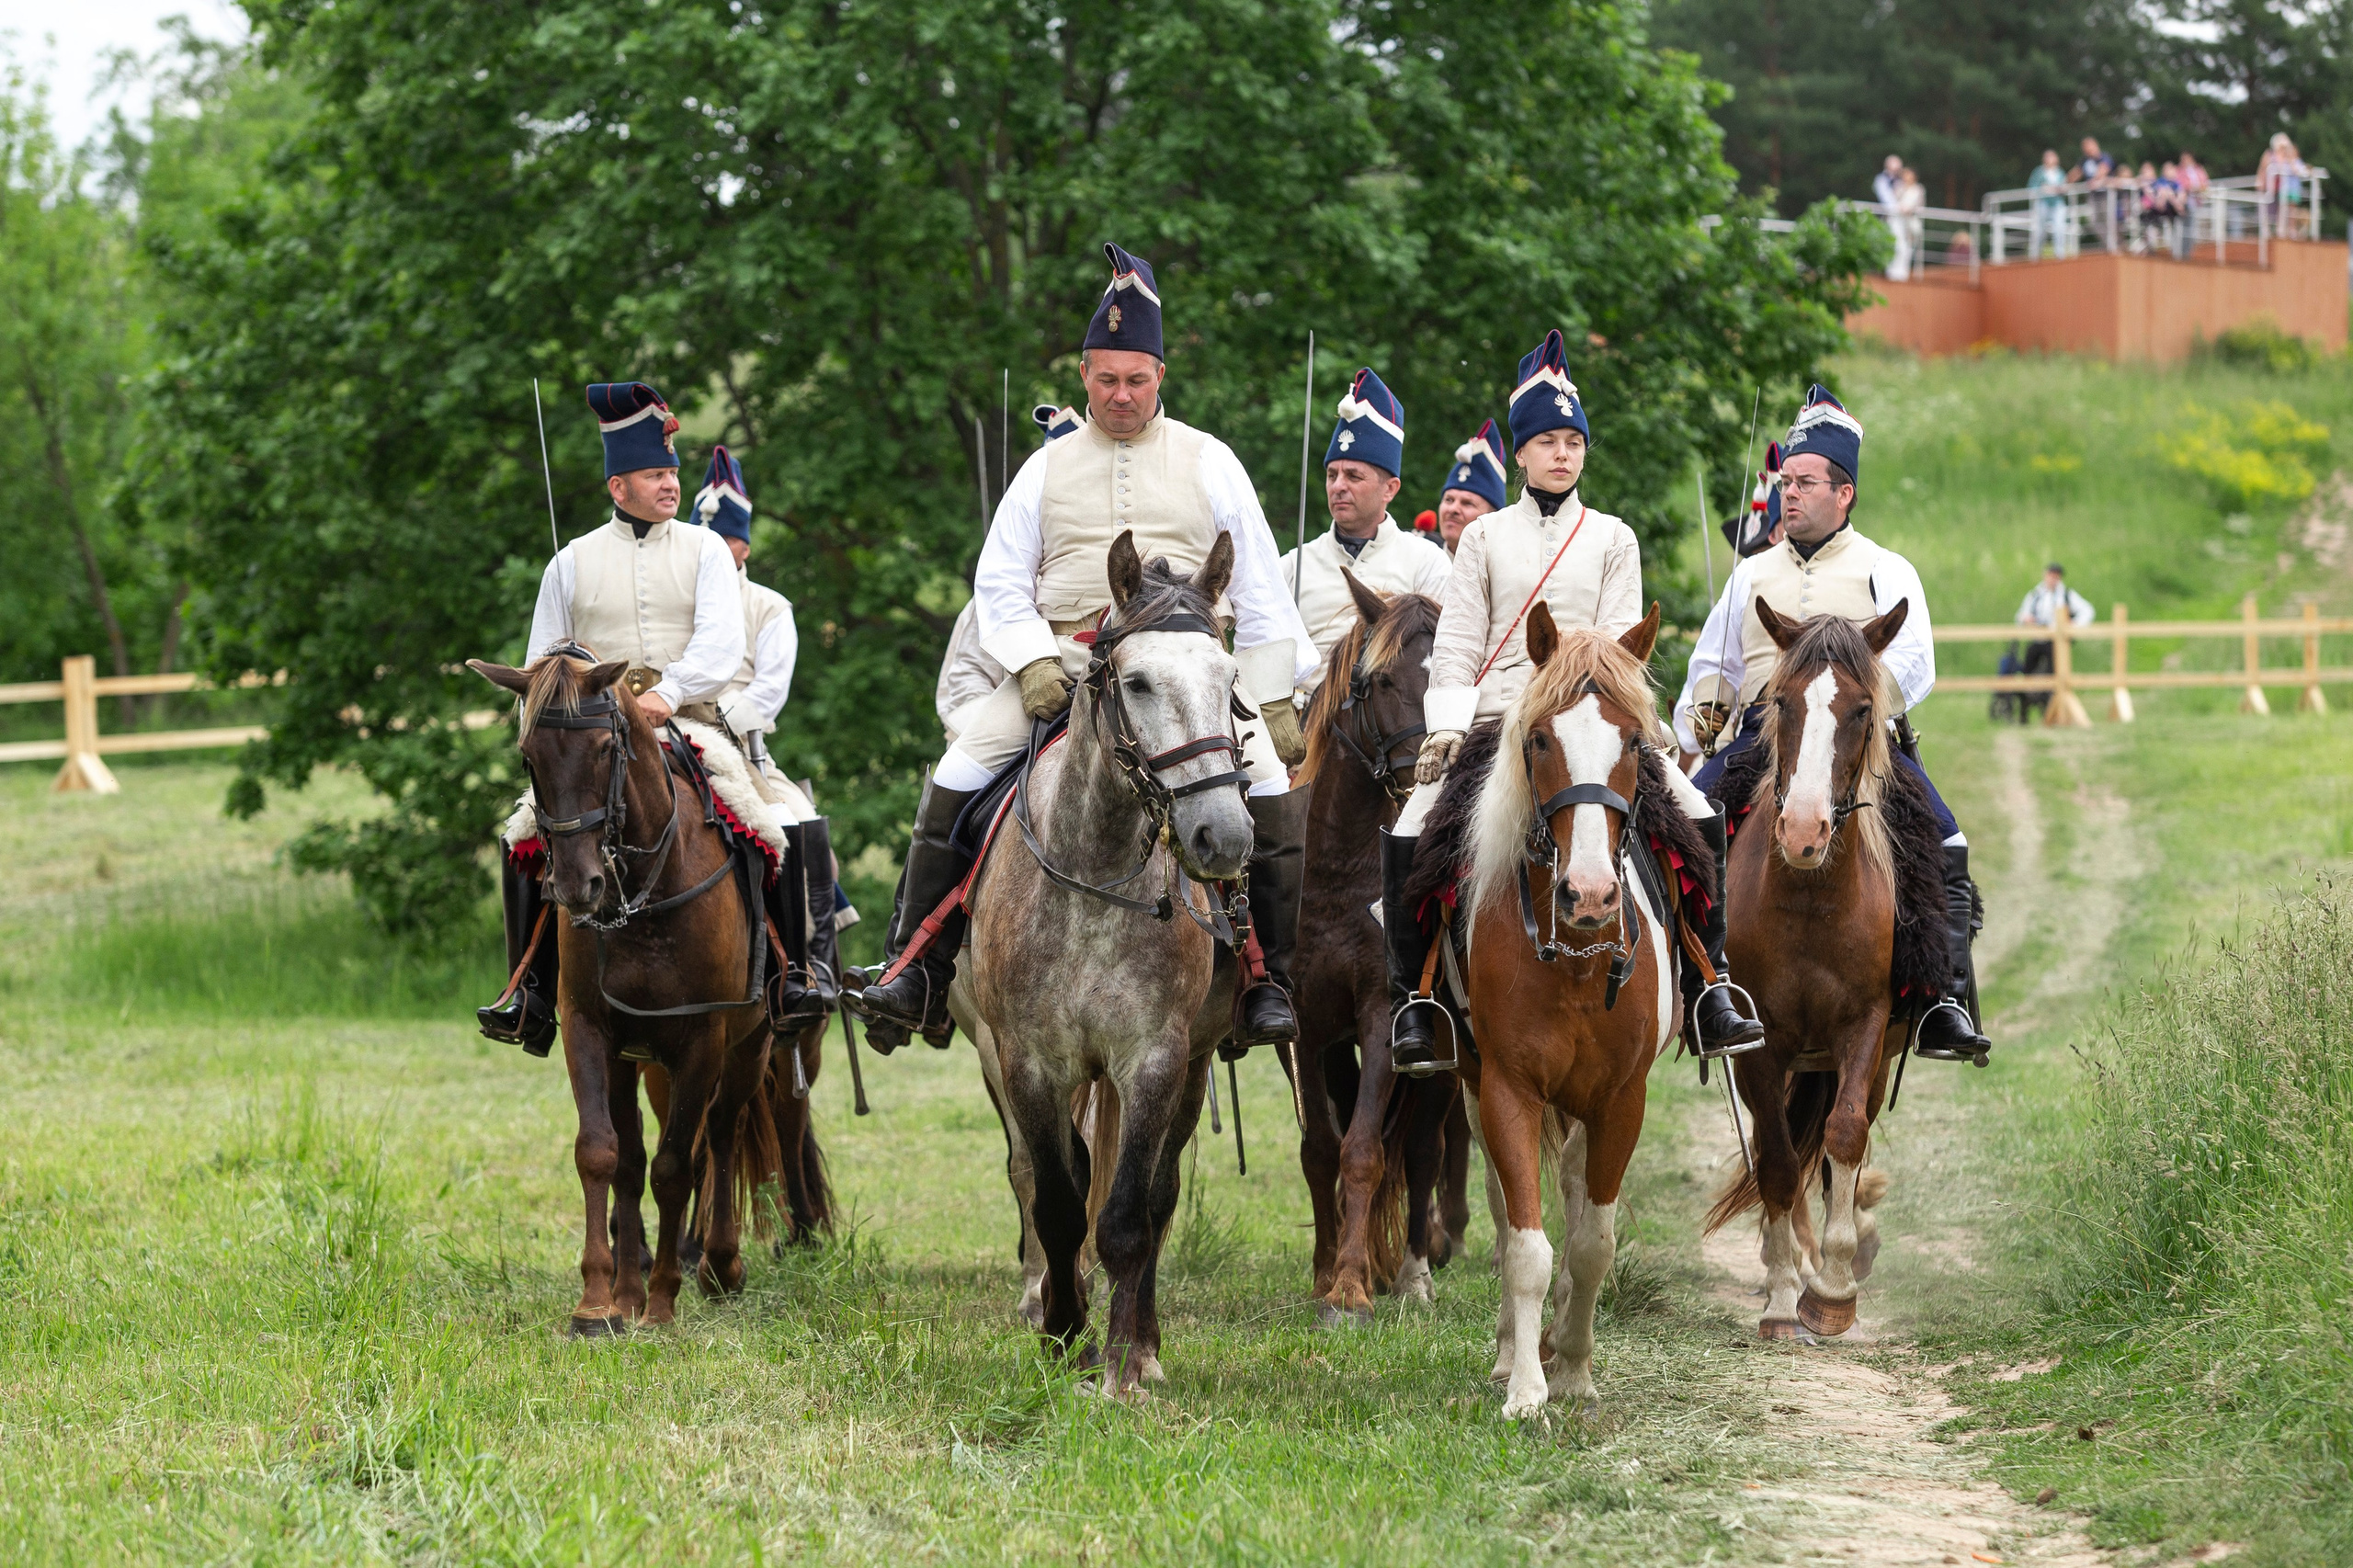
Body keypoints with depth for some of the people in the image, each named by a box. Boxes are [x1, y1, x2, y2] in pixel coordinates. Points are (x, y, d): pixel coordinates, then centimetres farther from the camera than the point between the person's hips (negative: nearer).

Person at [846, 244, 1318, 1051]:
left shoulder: (1208, 463, 9)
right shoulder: (1048, 469, 12)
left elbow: (1259, 590, 11)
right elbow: (1000, 580, 9)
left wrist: (1275, 699, 4)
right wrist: (1034, 660, -9)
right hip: (1059, 661, 1)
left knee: (1271, 788, -24)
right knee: (955, 780, -16)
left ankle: (1269, 984, -17)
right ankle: (918, 973, -11)